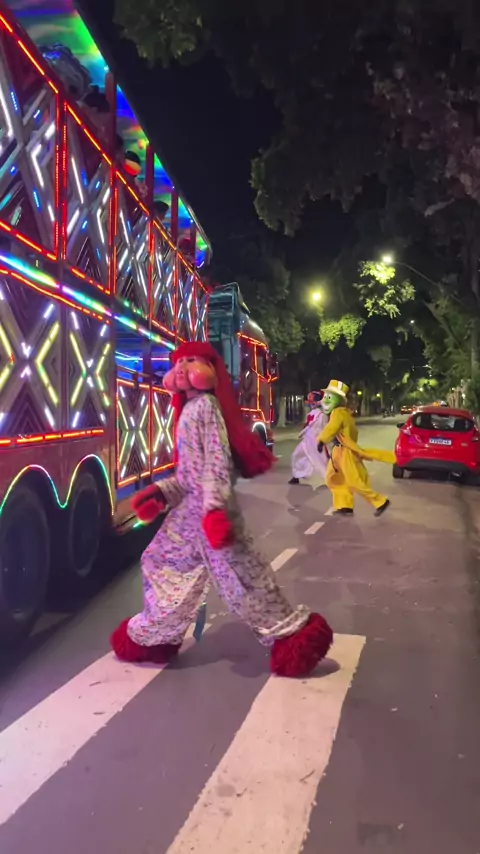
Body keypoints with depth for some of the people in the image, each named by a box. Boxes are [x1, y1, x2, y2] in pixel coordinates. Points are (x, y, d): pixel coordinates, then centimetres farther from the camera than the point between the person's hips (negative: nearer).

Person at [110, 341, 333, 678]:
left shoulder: (205, 405, -11)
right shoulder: (190, 409, 18)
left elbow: (217, 461, -22)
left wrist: (214, 508, -30)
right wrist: (162, 491, 17)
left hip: (209, 507, -10)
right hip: (191, 507, 10)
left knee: (239, 573, -5)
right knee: (161, 562, 16)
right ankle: (152, 635, 29)